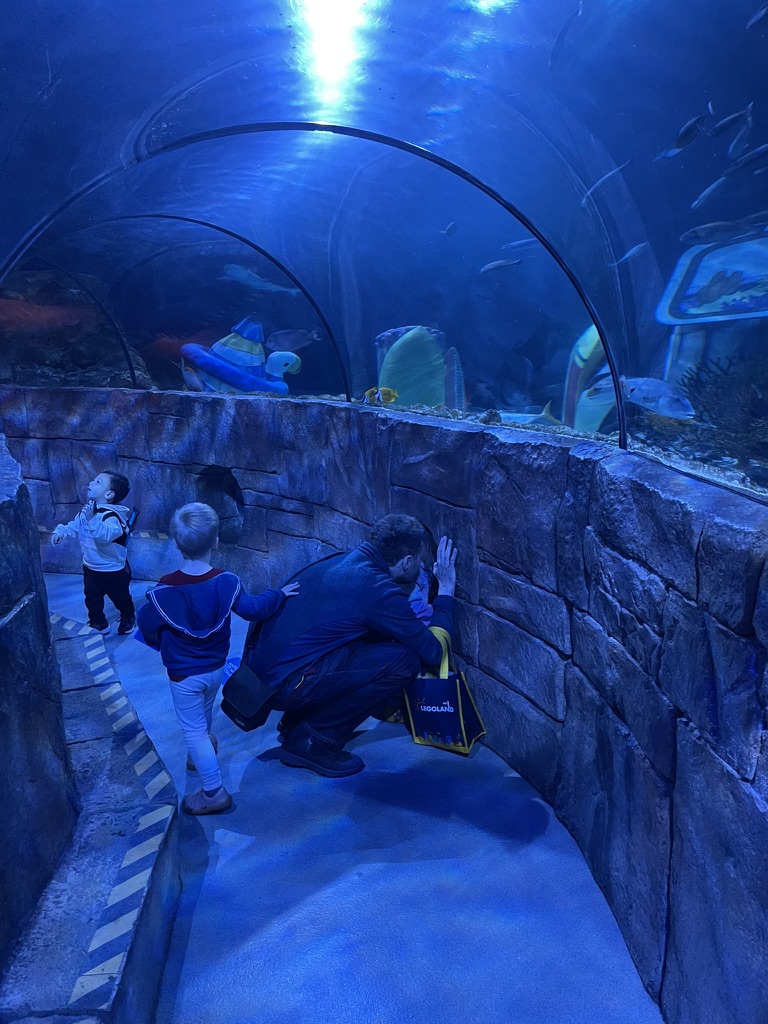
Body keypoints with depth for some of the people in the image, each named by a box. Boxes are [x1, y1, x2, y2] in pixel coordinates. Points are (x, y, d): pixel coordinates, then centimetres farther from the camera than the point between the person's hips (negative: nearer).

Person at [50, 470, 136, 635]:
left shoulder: (112, 516, -30)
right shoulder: (87, 509, -2)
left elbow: (106, 535, -46)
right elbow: (74, 526, 11)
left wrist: (92, 519, -56)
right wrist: (60, 531, -5)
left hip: (113, 570, -7)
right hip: (90, 567, 7)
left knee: (120, 598, 17)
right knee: (92, 598, 20)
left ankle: (128, 618, 43)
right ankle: (98, 624, 39)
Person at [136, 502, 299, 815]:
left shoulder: (163, 590, -24)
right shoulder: (226, 581, -18)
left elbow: (148, 626, -9)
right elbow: (253, 609, -6)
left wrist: (160, 643, 14)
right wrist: (280, 594, 11)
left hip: (184, 673, -4)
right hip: (216, 667, 4)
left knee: (193, 729, 8)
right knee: (203, 715, 31)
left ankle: (214, 793, 13)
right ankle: (202, 754, 56)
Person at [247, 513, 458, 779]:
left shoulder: (342, 561, 10)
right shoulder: (379, 591, -16)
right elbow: (433, 653, -7)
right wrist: (446, 589, 4)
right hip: (283, 685, -9)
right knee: (403, 661, -12)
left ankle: (295, 722, 20)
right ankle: (310, 742, 0)